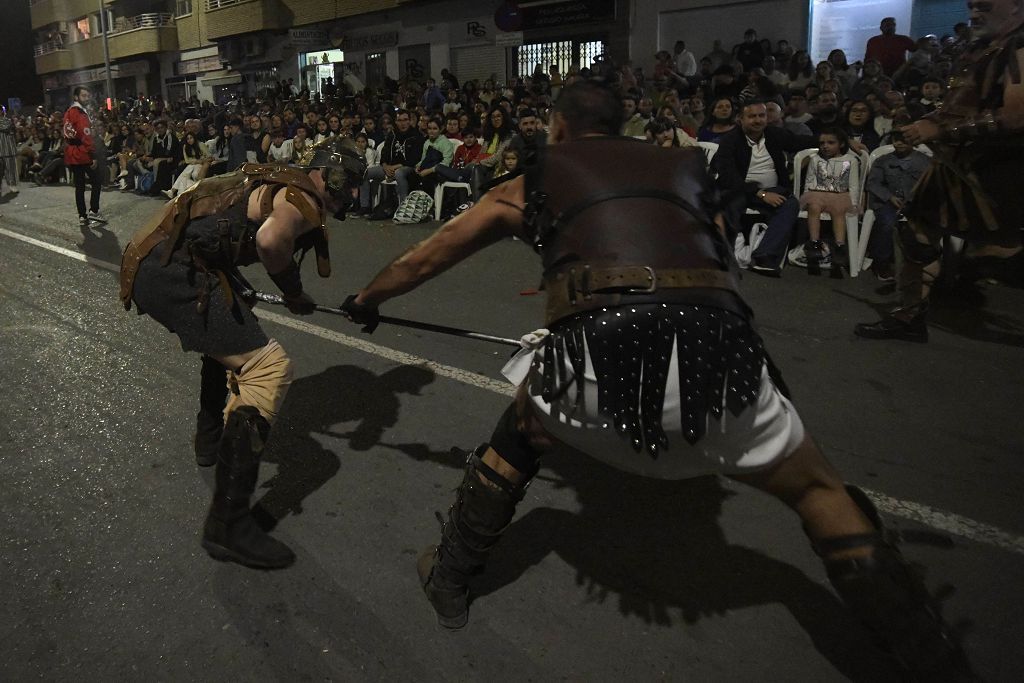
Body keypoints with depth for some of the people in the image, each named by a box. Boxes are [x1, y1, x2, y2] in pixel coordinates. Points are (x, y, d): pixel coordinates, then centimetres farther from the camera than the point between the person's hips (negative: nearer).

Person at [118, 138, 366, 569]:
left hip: (146, 265, 11)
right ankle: (228, 524, -15)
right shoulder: (305, 198, -5)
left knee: (230, 335, 32)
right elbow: (270, 239, -26)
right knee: (268, 368, -15)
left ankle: (210, 436, 45)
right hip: (175, 273, -11)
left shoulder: (277, 181, 23)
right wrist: (293, 291, -8)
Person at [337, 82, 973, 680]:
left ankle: (450, 580, 43)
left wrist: (367, 299, 53)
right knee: (819, 490, 25)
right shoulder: (684, 163, 30)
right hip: (714, 350, 2)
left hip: (591, 357, -1)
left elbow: (425, 259, 36)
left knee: (520, 436, 32)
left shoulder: (535, 181, 27)